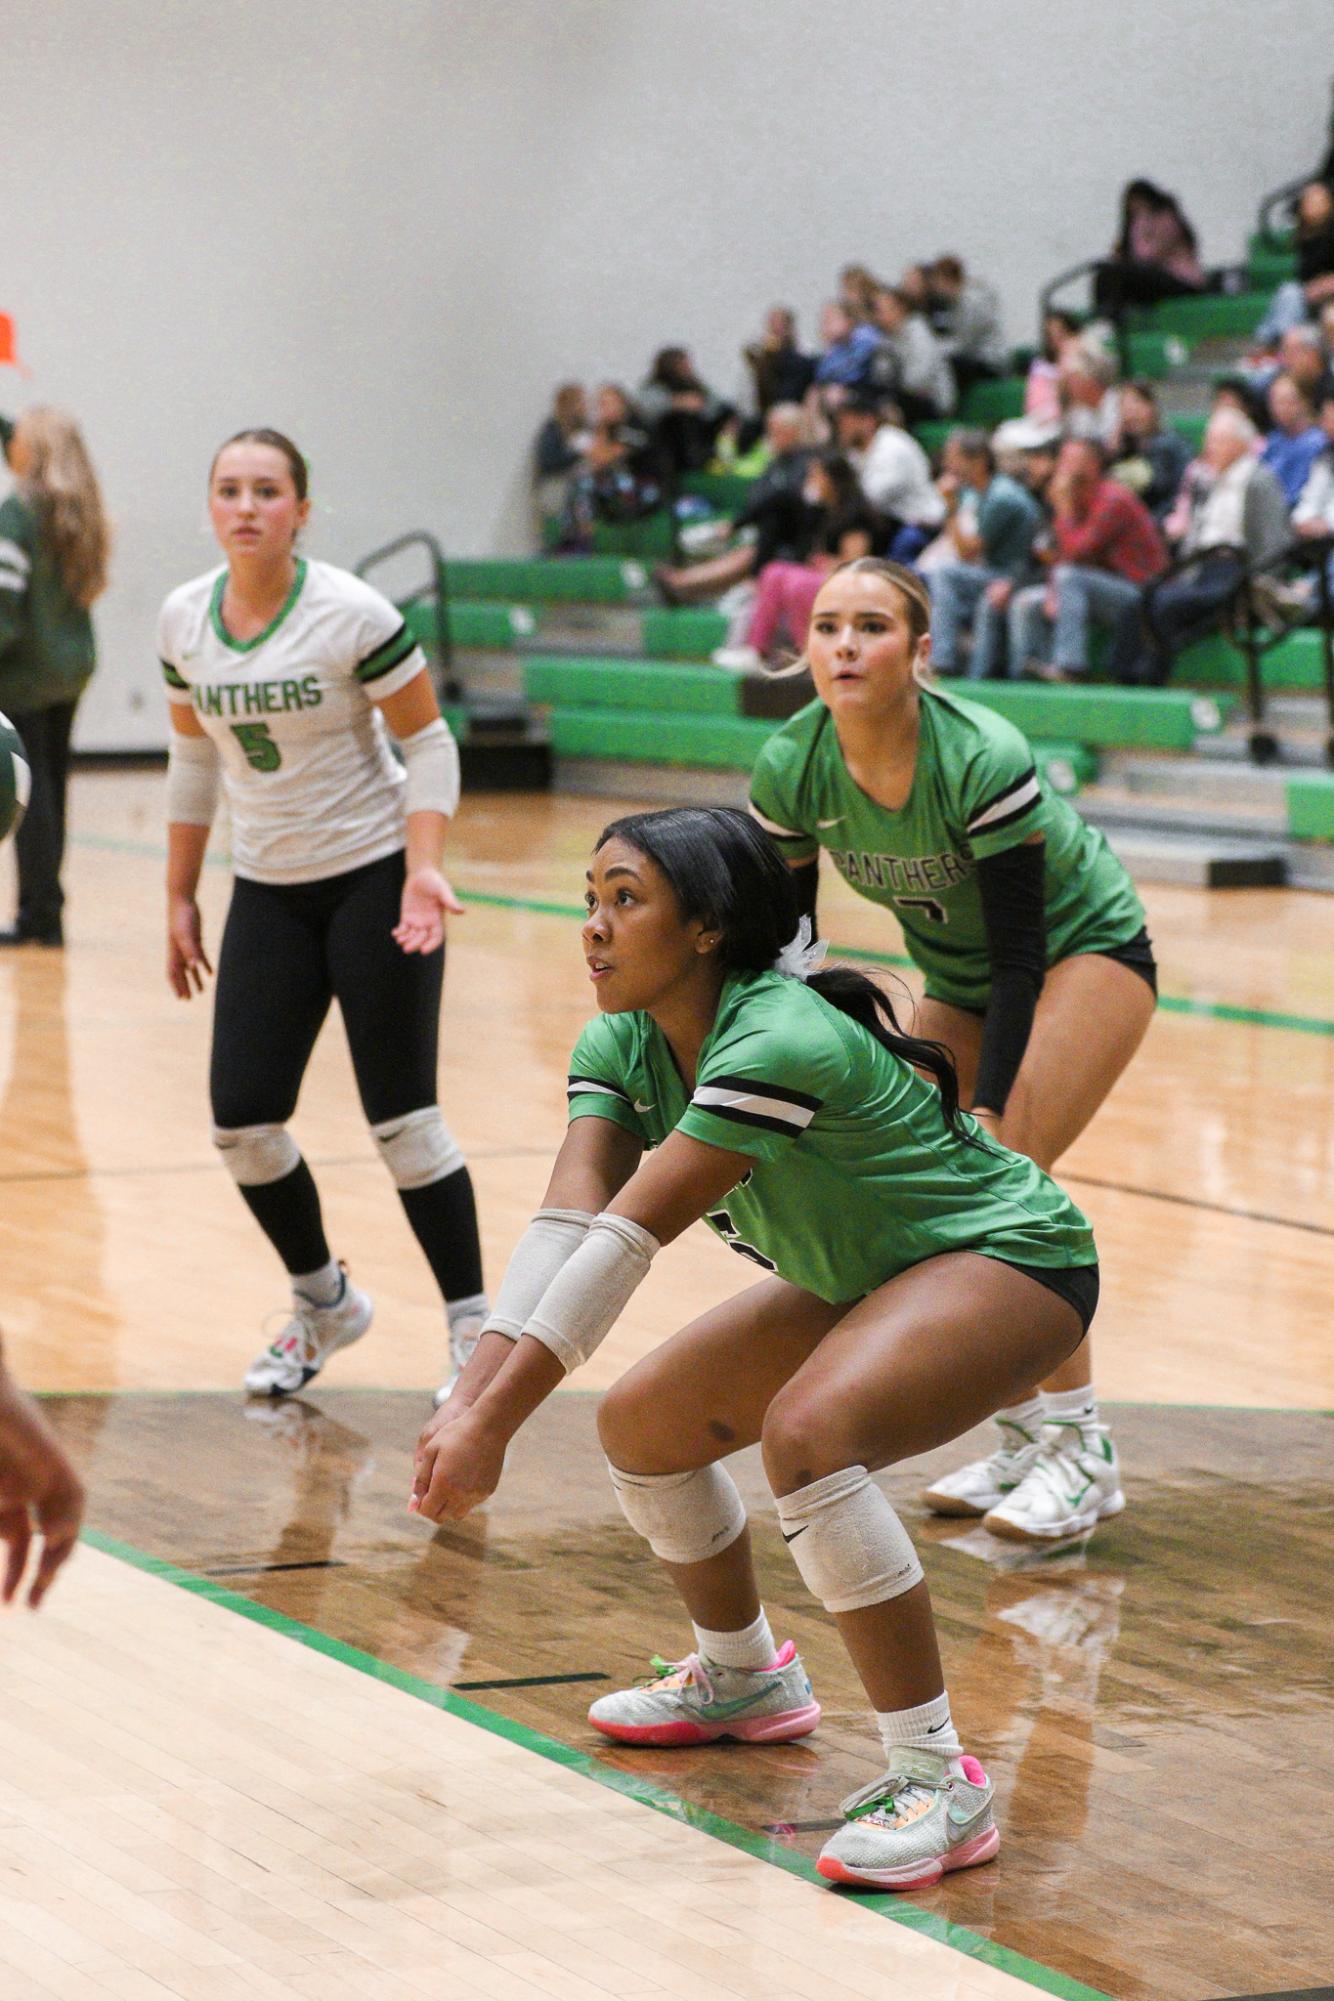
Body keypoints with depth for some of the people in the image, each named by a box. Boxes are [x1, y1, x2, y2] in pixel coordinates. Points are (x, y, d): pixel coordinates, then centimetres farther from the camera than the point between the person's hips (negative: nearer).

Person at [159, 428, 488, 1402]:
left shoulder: (352, 614, -14)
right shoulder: (184, 620, 1)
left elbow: (429, 741, -9)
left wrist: (423, 872, -21)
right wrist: (180, 897, 14)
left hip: (375, 876, -5)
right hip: (267, 891, 5)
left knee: (402, 1115, -7)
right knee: (243, 1120, 0)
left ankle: (473, 1327, 5)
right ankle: (323, 1302, 24)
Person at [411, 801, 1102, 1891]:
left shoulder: (780, 1042, -33)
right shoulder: (622, 1045, -7)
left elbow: (626, 1241, -36)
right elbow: (564, 1222, -18)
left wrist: (495, 1424, -37)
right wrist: (470, 1400, -32)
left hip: (1007, 1259, -9)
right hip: (862, 1279, 9)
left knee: (807, 1431, -33)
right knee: (643, 1422, 8)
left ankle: (938, 1780, -26)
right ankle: (745, 1677, 35)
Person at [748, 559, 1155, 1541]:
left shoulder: (982, 758, -33)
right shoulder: (791, 768, -18)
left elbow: (1020, 957, -28)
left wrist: (986, 1108, -33)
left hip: (1087, 951, -6)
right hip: (960, 978, 6)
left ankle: (1082, 1450, -14)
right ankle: (1022, 1438, 10)